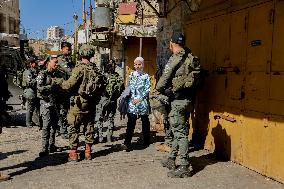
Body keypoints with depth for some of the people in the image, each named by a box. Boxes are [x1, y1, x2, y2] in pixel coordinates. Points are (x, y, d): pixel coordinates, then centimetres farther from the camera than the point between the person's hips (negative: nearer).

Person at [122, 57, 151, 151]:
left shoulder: (146, 76, 4)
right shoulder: (131, 75, 10)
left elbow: (147, 90, -3)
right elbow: (129, 88, 9)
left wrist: (140, 99, -12)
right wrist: (132, 99, -3)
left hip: (143, 102, 0)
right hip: (132, 101, 1)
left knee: (145, 121, 10)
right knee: (131, 122, -9)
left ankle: (146, 141, 24)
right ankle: (127, 143, -13)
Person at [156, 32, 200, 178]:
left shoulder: (174, 59, -14)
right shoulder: (191, 58, 8)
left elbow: (160, 85, -16)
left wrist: (168, 93, 0)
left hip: (178, 100, -8)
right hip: (188, 98, 8)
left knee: (180, 133, -3)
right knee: (180, 130, 16)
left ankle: (184, 168, 4)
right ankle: (171, 160, 30)